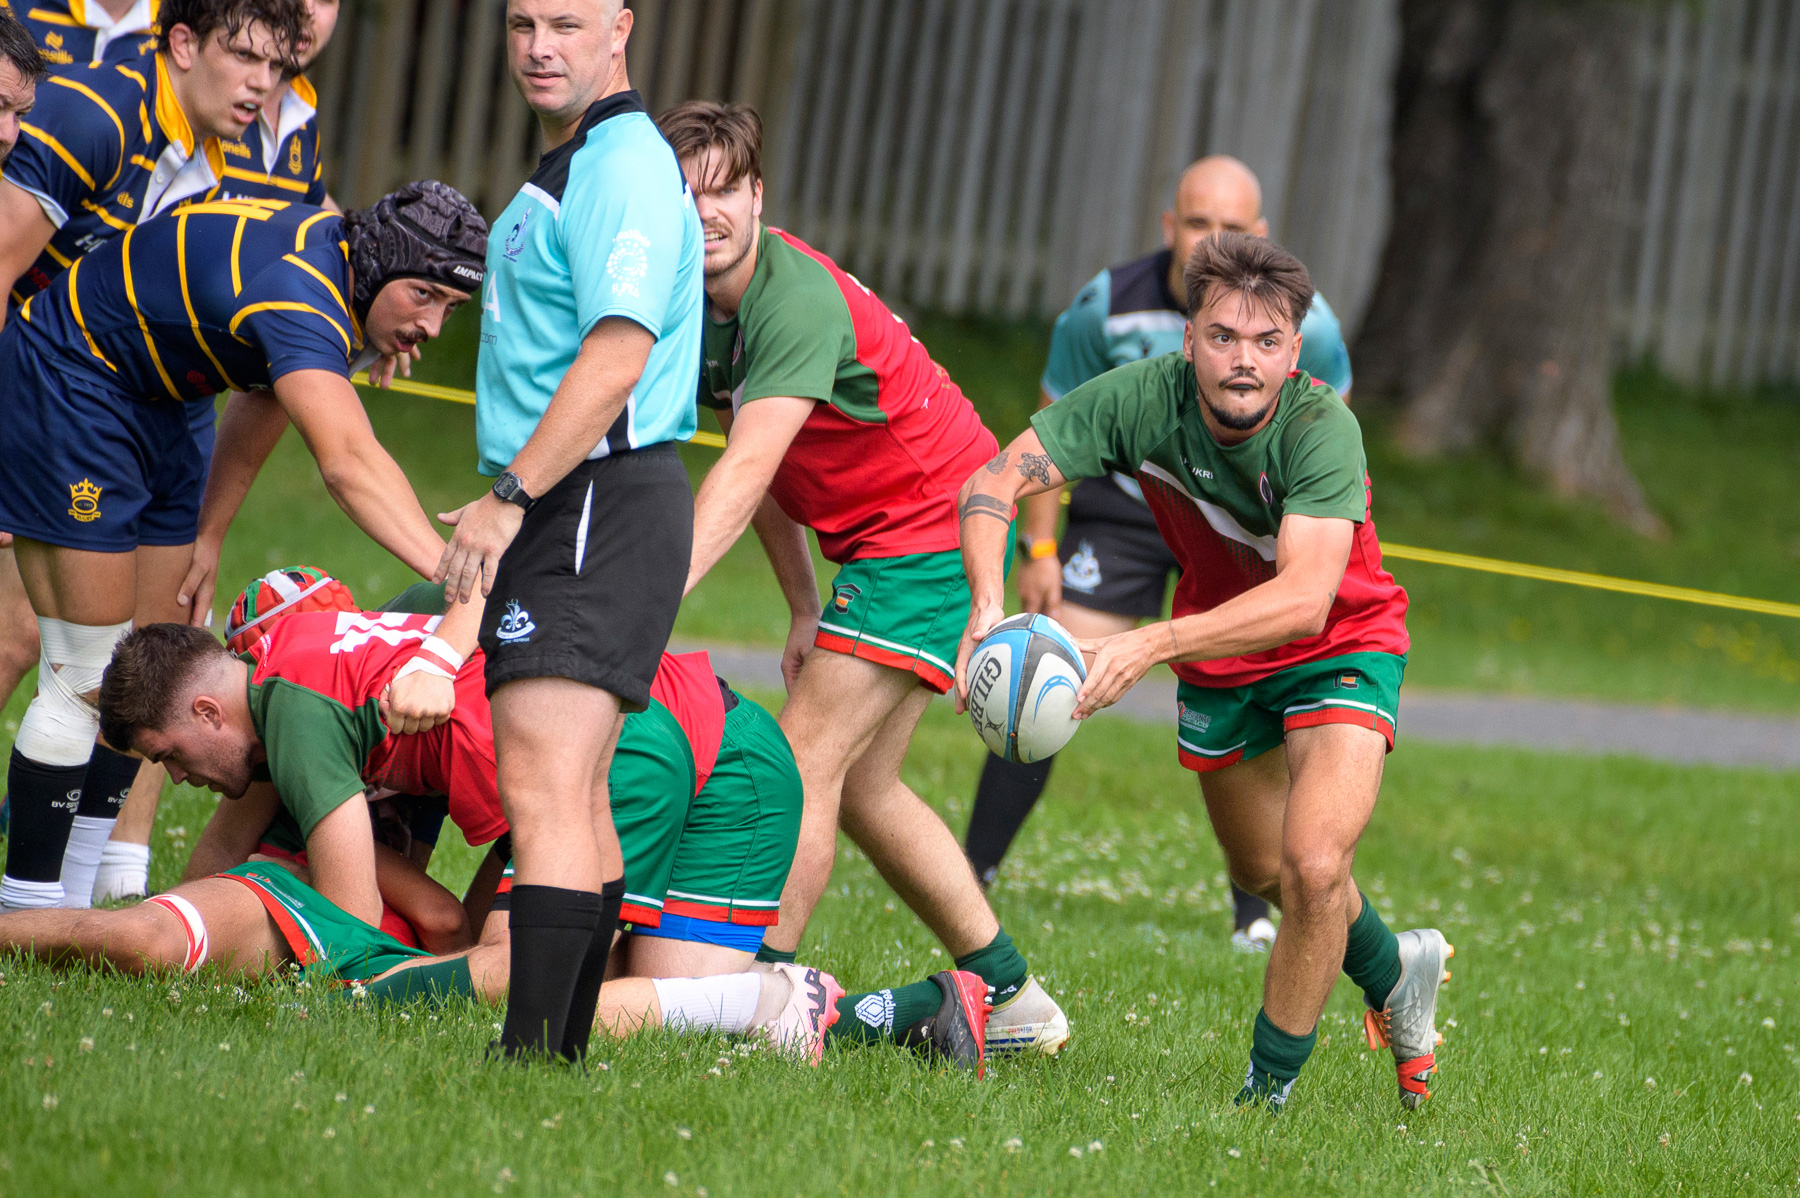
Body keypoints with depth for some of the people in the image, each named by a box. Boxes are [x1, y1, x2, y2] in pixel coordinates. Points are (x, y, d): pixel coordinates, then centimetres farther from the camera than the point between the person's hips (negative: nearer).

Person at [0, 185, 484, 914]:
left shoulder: (346, 286, -2)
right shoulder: (299, 291, -34)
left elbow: (264, 403, 15)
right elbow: (348, 461, -48)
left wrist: (208, 536, 14)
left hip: (149, 407, 10)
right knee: (88, 676, -9)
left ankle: (86, 890, 14)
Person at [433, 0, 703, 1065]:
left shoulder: (626, 167, -13)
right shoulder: (574, 166, 21)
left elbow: (616, 354, -23)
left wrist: (508, 497, -24)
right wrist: (513, 503, 24)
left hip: (600, 507, -11)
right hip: (573, 512, 11)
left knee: (544, 788, -19)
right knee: (575, 791, 14)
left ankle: (532, 1051, -25)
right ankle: (568, 1043, 19)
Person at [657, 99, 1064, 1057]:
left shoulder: (797, 300, -27)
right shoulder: (697, 306, 1)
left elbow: (745, 474, -38)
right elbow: (761, 474, 10)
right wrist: (804, 612, 4)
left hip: (938, 528, -9)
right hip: (875, 541, 9)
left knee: (808, 758, -14)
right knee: (860, 786, 11)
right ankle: (1005, 992, 21)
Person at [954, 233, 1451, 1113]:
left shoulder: (1322, 429, -35)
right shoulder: (1141, 398, -25)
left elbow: (1305, 600, -45)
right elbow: (995, 480, -26)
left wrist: (1153, 644, -55)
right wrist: (989, 604, -45)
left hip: (1339, 648, -5)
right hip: (1217, 658, 5)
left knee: (1313, 867, -23)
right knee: (1261, 871, 21)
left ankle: (1269, 1090, -1)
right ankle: (1393, 970, 52)